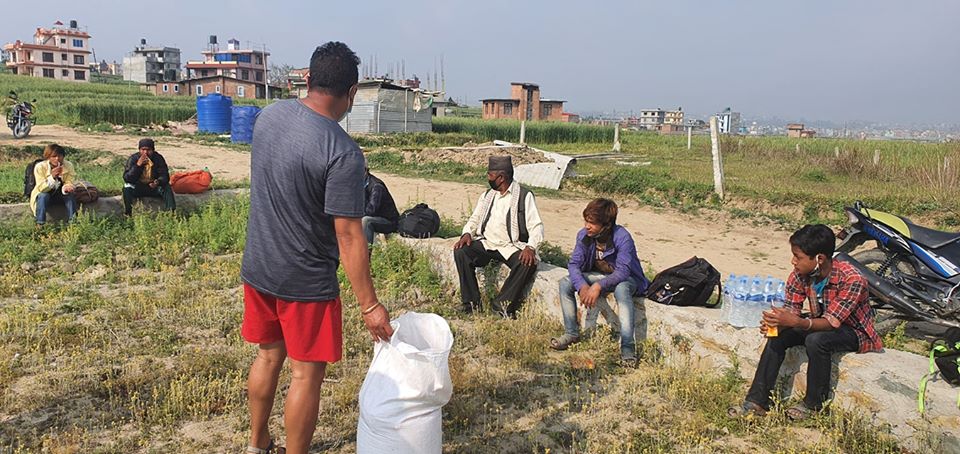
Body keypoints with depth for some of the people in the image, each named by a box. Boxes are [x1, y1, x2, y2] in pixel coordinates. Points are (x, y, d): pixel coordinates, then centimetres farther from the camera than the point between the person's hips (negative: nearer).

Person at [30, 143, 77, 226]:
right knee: (43, 196, -34)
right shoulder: (40, 167, -21)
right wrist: (52, 177, -44)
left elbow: (69, 183, -14)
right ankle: (40, 224, -26)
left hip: (60, 194, 2)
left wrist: (66, 188, -40)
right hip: (44, 194, -2)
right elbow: (41, 188, -26)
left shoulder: (68, 165, -14)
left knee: (70, 194, -28)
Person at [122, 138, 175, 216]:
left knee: (167, 187, -25)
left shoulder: (158, 158, -7)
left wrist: (158, 182, -35)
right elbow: (127, 179, -18)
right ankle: (128, 214, -26)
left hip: (154, 187, 1)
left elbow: (165, 176, -11)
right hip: (137, 188, -1)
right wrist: (138, 165, -31)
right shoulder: (133, 158, -11)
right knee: (127, 188, -30)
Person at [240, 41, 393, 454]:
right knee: (306, 374, 8)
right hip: (306, 283, -7)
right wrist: (369, 305, -17)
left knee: (268, 356, 23)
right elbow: (349, 236, -23)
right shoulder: (343, 153, -25)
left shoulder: (269, 115, -3)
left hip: (257, 269, 8)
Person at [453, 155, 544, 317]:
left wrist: (530, 247, -27)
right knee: (461, 252, -21)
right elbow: (475, 219, 18)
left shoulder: (524, 196, -3)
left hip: (511, 247, -4)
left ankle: (503, 304, -20)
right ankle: (472, 303, -17)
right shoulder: (487, 196, 14)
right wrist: (467, 234, -4)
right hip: (486, 243, 4)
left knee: (528, 264, -33)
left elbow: (536, 226, -9)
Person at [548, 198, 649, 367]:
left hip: (625, 279, -5)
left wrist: (598, 286, -45)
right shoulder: (584, 235, -15)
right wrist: (582, 286, -33)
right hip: (599, 275, 5)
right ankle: (571, 333, -2)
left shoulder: (622, 237, -29)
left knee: (621, 289, -40)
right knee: (565, 283, -14)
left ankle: (628, 347, -38)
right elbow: (573, 263, -14)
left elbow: (623, 271, -33)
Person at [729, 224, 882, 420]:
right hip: (819, 322, 6)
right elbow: (791, 309, -12)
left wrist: (796, 322, -50)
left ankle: (814, 404, -14)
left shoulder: (851, 279, -31)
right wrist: (778, 322, -36)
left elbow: (832, 322, -34)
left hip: (853, 330, -6)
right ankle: (758, 401, -15)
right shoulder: (801, 274, -14)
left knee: (816, 340, -34)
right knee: (778, 335, -17)